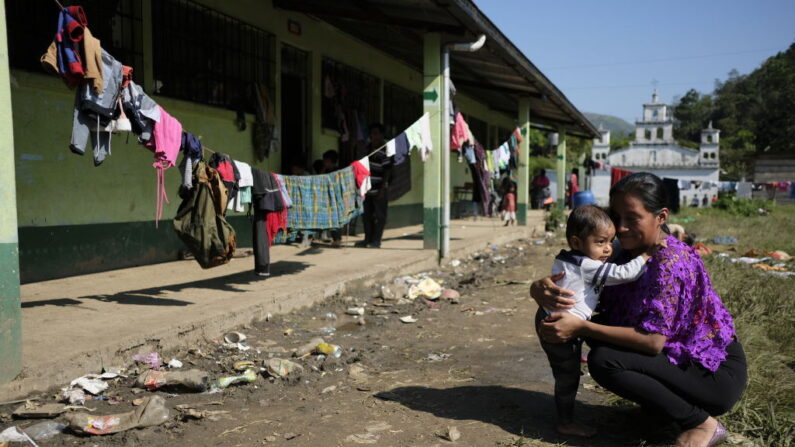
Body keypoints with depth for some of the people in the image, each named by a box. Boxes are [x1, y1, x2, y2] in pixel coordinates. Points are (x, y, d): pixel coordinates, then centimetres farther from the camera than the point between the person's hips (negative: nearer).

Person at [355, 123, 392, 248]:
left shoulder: (384, 151, -10)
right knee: (367, 215, 12)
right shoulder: (368, 149, 14)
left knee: (380, 215, 0)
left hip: (379, 190, -8)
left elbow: (387, 170, -13)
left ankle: (376, 240, 7)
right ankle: (368, 239, 21)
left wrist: (383, 188, -17)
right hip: (368, 189, 8)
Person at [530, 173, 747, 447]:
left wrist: (580, 328, -30)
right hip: (682, 356, 8)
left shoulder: (670, 262, -24)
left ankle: (702, 422, -8)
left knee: (603, 361, -24)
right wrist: (541, 287, -24)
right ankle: (662, 403, 9)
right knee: (597, 325, -3)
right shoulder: (626, 251, 0)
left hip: (716, 373, -8)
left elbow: (653, 341, -28)